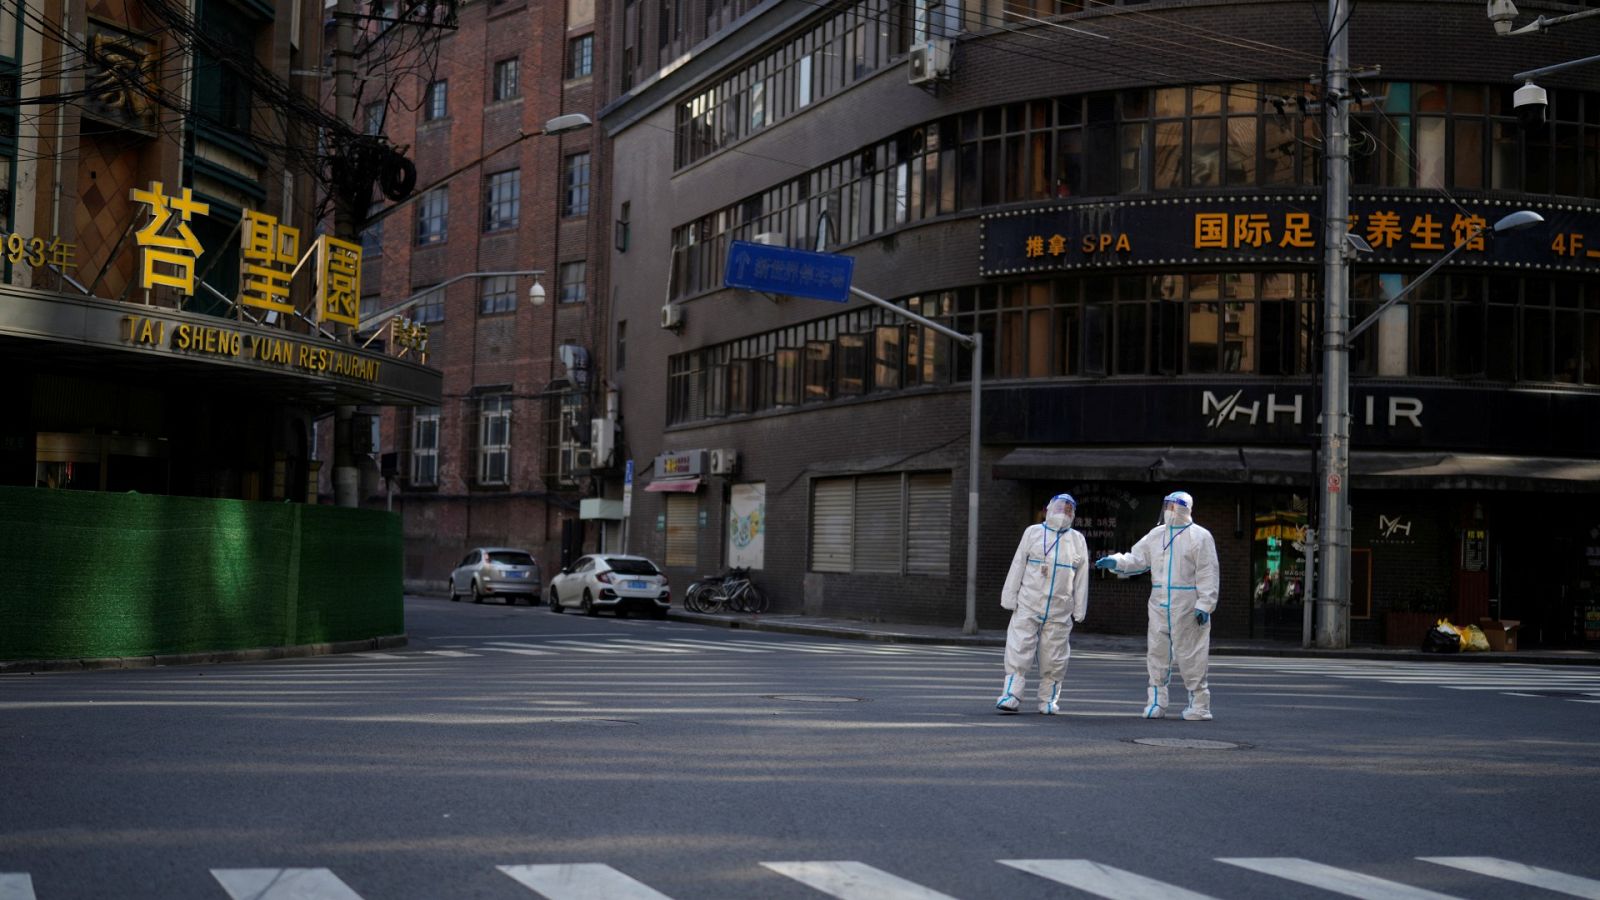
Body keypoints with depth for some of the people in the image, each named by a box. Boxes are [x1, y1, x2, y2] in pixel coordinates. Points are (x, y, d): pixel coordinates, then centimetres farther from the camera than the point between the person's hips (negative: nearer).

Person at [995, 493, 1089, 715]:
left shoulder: (1077, 540, 10)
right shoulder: (1033, 532, 6)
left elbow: (1081, 578, 10)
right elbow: (1017, 566, 5)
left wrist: (1079, 610, 6)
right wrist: (1010, 597, 0)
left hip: (1059, 611, 1)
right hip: (1028, 605, -1)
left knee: (1053, 657, 4)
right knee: (1019, 651, -7)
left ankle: (1049, 699, 14)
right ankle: (1012, 696, -5)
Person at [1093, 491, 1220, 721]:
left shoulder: (1200, 537, -5)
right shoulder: (1156, 535, 12)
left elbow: (1207, 575, -8)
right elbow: (1137, 559, 9)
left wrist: (1204, 605, -14)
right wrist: (1115, 561, -9)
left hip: (1187, 607, -5)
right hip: (1159, 605, 6)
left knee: (1190, 654, -2)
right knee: (1157, 652, 7)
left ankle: (1198, 704, 8)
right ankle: (1157, 701, 15)